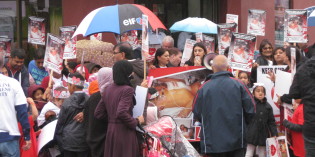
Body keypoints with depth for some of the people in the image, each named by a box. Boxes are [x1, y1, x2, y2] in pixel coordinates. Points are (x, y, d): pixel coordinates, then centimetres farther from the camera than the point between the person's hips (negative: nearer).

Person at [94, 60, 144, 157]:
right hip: (124, 131, -7)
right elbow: (122, 113, -25)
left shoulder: (108, 90, 9)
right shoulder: (127, 90, -13)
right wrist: (137, 121, -12)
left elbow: (98, 114, 12)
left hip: (110, 132, 7)